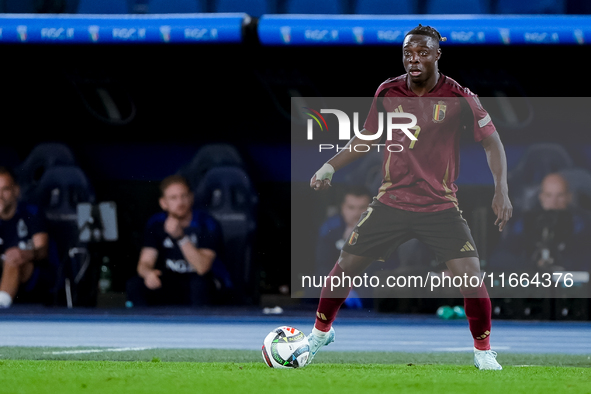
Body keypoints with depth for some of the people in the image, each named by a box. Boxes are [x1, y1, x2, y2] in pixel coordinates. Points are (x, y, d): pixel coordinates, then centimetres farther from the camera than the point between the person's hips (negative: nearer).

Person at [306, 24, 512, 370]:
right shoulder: (388, 93, -1)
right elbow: (367, 136, 14)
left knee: (471, 276, -16)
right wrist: (330, 166, 5)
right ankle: (321, 332, 29)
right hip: (392, 201, 3)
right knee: (346, 266, 3)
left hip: (441, 207, -3)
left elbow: (491, 141, -6)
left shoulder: (459, 97, -10)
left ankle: (484, 352, 5)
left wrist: (501, 190, -18)